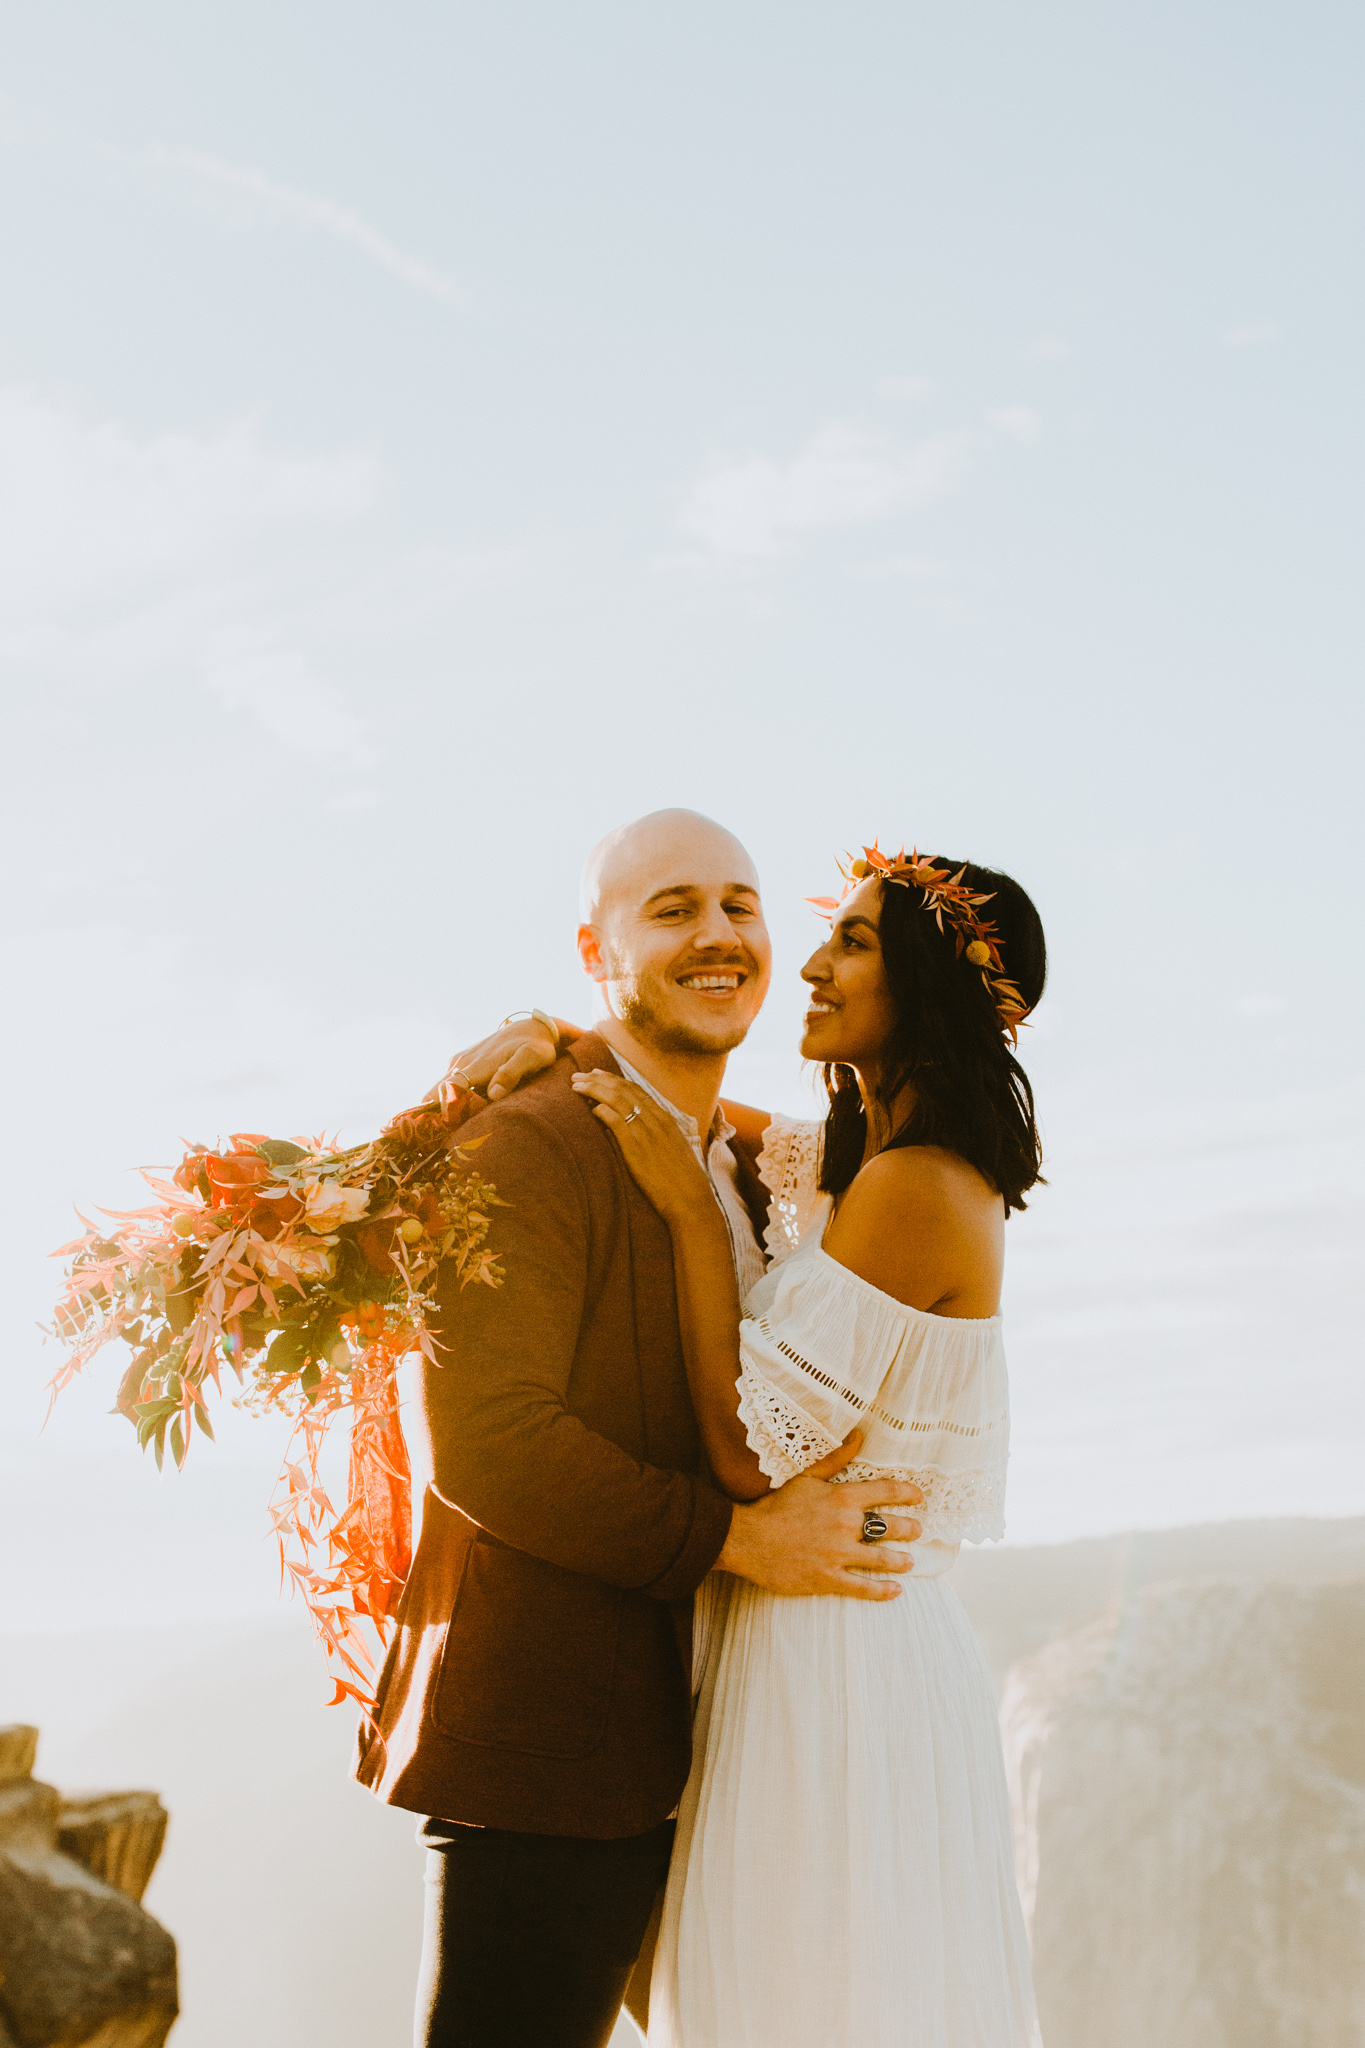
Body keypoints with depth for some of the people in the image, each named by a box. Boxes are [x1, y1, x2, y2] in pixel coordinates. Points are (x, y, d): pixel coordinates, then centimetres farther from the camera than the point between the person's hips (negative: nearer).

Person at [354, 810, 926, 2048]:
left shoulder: (739, 1164, 15)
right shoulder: (531, 1145, -14)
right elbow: (484, 1445, -23)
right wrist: (736, 1538, -20)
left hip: (657, 1748, 9)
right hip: (542, 1746, -9)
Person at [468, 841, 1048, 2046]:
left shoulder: (913, 1189, -17)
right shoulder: (855, 1162, 11)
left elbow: (754, 1454, -20)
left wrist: (691, 1211, -15)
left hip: (841, 1662, -9)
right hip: (831, 1653, 9)